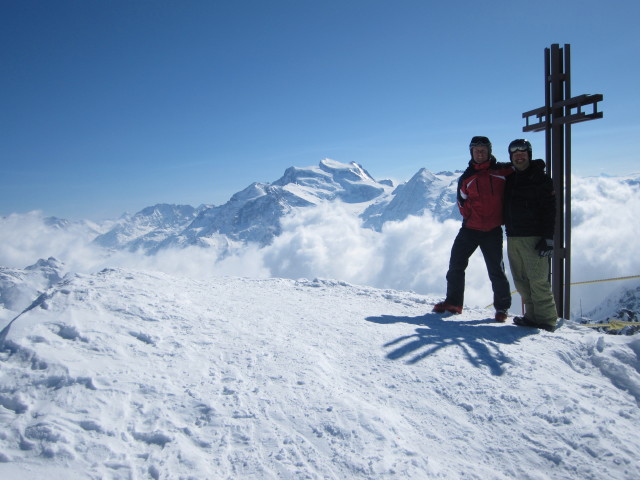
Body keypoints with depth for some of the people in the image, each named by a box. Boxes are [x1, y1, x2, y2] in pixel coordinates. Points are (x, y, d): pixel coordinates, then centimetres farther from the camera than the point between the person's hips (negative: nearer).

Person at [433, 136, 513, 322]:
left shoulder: (502, 171, 0)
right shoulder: (466, 178, 7)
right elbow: (463, 203, 10)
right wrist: (471, 217, -3)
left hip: (493, 230, -3)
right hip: (470, 228, 3)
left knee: (496, 270, 0)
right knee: (456, 263, 3)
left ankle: (502, 307, 16)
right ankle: (453, 301, 17)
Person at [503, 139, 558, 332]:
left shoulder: (540, 178, -2)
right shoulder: (509, 179, 16)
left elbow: (549, 211, -8)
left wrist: (548, 239, -14)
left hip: (534, 238, -6)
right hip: (512, 238, 6)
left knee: (538, 280, -8)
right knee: (521, 281, 7)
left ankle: (546, 319, 0)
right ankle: (532, 315, 14)